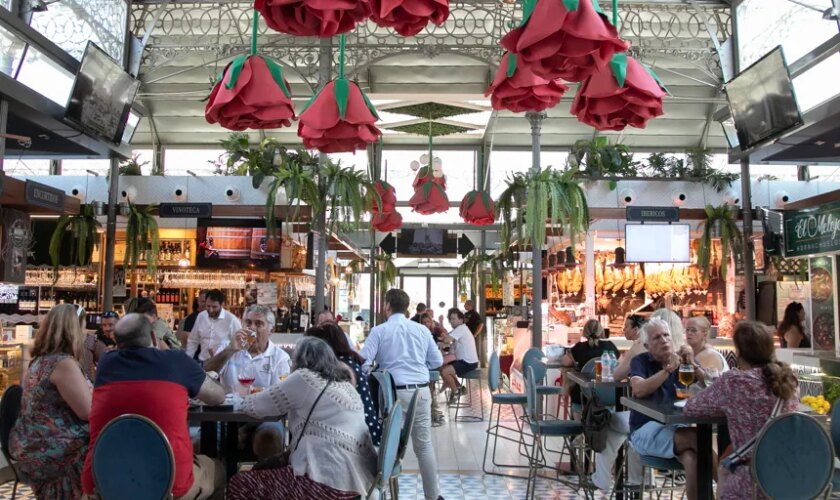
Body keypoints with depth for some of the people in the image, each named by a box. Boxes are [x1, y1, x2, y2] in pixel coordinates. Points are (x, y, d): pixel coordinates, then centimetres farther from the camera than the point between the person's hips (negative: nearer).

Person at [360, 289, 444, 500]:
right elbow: (437, 361, 13)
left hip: (394, 393, -3)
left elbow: (362, 362, -7)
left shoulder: (379, 331, -1)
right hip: (421, 391, 3)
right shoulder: (422, 329, 8)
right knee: (424, 445, 12)